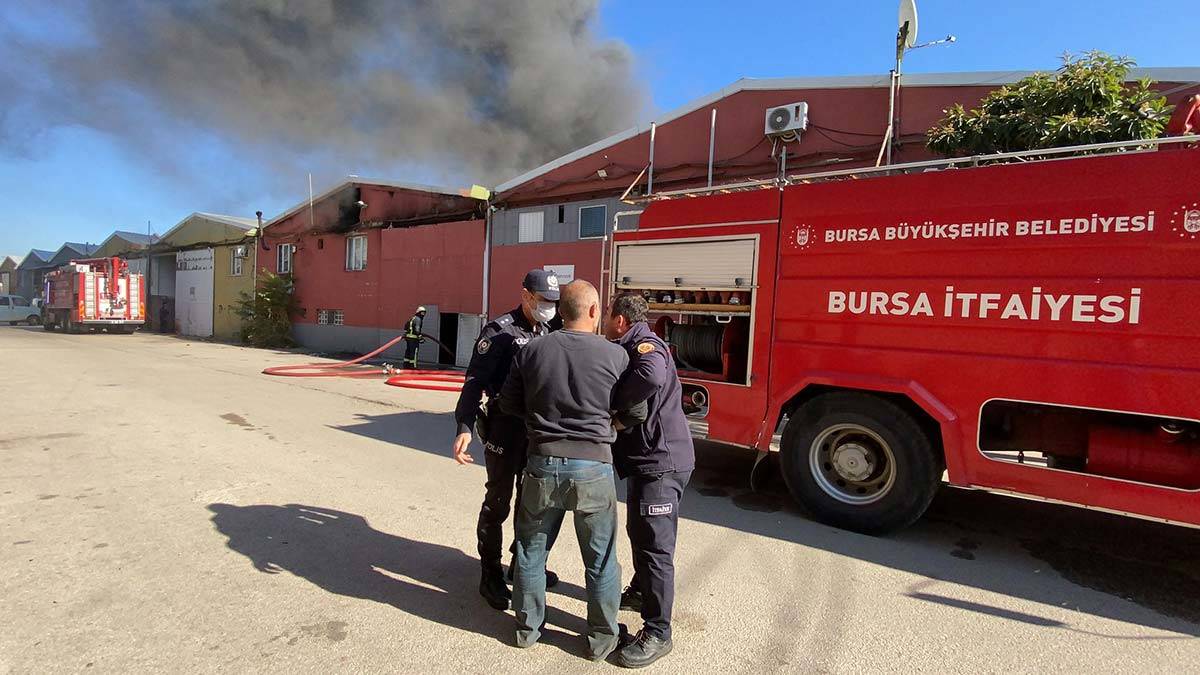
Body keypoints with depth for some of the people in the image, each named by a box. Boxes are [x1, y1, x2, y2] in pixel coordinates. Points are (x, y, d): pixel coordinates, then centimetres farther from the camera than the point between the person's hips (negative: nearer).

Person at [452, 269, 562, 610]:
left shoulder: (546, 333, 9)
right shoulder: (499, 331, -12)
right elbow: (476, 381, -18)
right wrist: (464, 426, -28)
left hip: (537, 428, 7)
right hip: (505, 427, -7)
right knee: (497, 502, 4)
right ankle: (491, 576, 19)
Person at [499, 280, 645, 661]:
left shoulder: (532, 351, -3)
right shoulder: (615, 355, -10)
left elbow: (509, 404, 5)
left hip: (543, 462, 2)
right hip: (593, 467, -2)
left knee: (531, 550, 21)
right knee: (600, 558, 15)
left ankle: (528, 627, 36)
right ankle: (602, 638, 29)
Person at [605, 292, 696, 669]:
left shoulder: (644, 344, -17)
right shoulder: (628, 349, 17)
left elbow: (652, 376, -38)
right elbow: (623, 391, 16)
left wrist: (616, 404, -25)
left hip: (661, 463, -11)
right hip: (645, 460, 11)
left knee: (655, 546, -3)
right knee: (639, 533, 26)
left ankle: (657, 634, 8)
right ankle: (640, 592, 46)